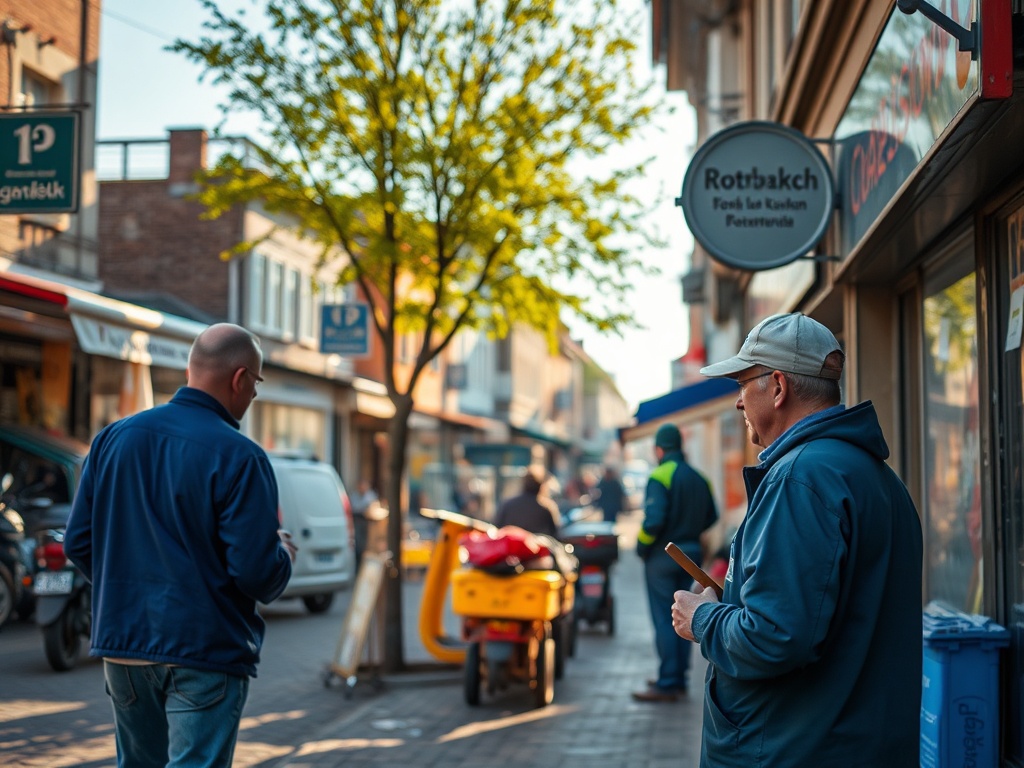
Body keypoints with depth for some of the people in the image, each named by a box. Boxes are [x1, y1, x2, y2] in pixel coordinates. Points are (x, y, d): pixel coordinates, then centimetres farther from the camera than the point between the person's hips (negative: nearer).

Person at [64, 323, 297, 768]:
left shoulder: (114, 437, 4)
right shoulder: (239, 457, -14)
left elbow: (78, 542, 6)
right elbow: (257, 573, -18)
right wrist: (283, 554, 5)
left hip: (121, 645, 6)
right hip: (206, 651, -6)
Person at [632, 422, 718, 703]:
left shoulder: (660, 476, -14)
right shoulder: (699, 478, 9)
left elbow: (654, 519, -23)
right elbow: (711, 516, 11)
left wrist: (641, 546, -10)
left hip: (663, 556, -7)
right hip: (690, 554, 7)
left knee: (663, 620, -5)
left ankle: (667, 684, -5)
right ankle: (679, 678, 19)